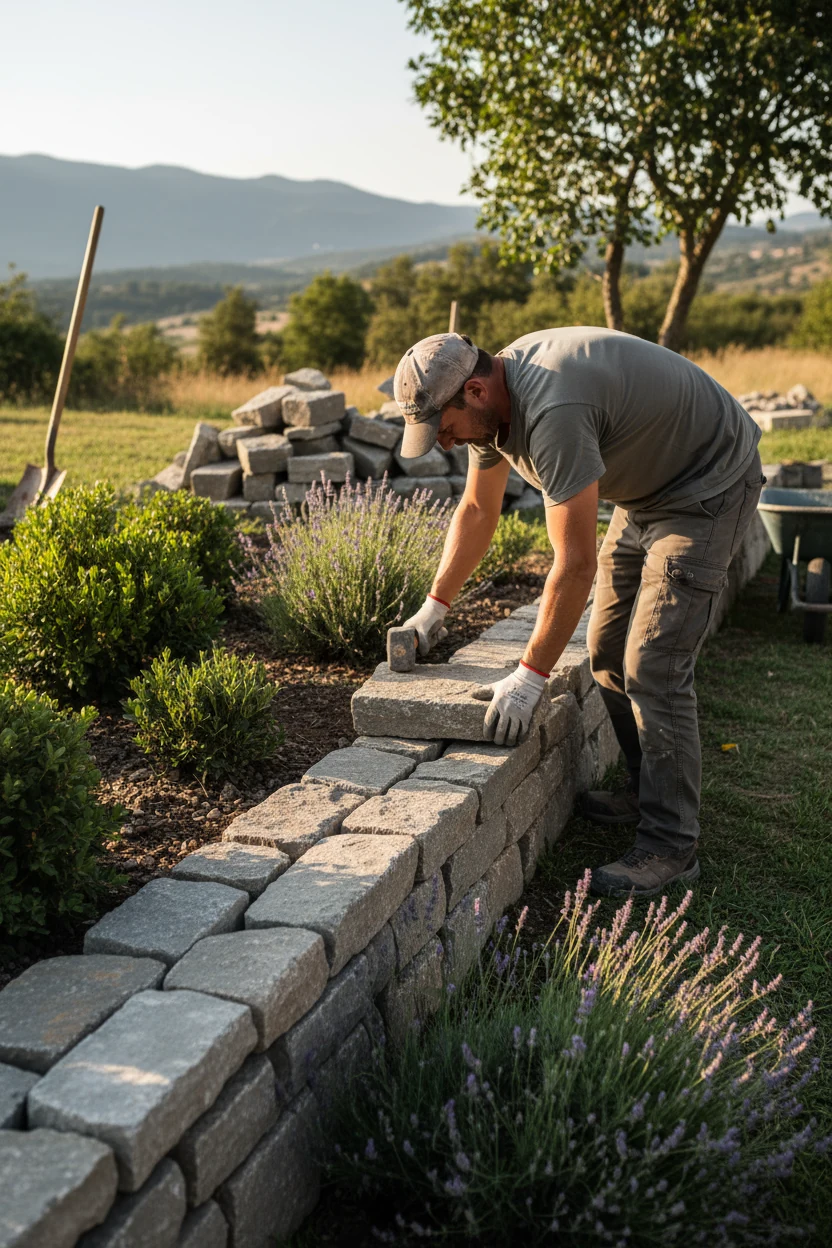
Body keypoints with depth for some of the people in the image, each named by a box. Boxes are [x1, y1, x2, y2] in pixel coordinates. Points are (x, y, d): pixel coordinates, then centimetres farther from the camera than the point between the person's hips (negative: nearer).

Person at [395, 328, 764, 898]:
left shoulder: (552, 412, -35)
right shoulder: (490, 401, -5)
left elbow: (576, 564, -33)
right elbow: (478, 509, 10)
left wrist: (530, 675, -27)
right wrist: (434, 607, 11)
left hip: (709, 485, -9)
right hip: (647, 488, 10)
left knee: (652, 667, -14)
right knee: (609, 652, 11)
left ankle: (670, 845, -3)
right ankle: (650, 790, 27)